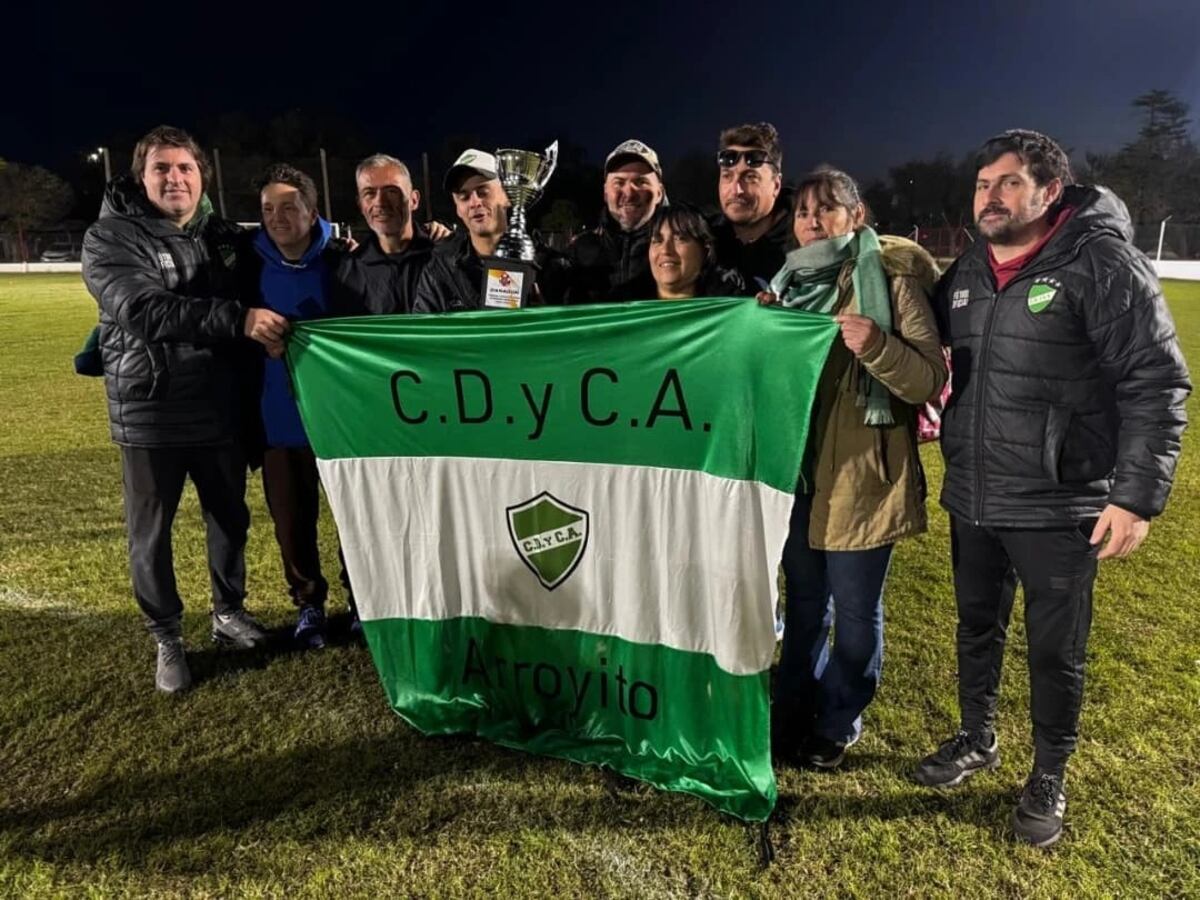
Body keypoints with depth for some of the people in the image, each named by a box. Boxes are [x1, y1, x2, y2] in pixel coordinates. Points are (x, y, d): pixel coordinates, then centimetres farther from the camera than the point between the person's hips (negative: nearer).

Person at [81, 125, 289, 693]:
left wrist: (268, 327, -3)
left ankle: (229, 613, 37)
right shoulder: (110, 239, -9)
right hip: (149, 415, -4)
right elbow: (146, 311, -26)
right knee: (150, 535, 8)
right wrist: (239, 319, -35)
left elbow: (254, 296, 20)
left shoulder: (223, 236, 7)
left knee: (230, 519, 16)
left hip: (220, 412, 4)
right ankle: (167, 639, 27)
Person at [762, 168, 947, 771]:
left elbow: (931, 380, -13)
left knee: (854, 611, 9)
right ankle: (793, 711, 36)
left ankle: (838, 724, 29)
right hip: (796, 472, 5)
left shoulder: (891, 280, -7)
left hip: (860, 477, -5)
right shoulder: (788, 283, 11)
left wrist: (877, 345, -31)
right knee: (804, 603, 18)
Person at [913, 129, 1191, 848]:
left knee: (1055, 652, 10)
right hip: (970, 500, 6)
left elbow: (1157, 383, -14)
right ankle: (978, 741, 43)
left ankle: (1050, 778, 33)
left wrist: (1138, 494, -18)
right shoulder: (966, 273, 7)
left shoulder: (1101, 260, -12)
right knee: (978, 628, 21)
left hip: (1060, 510, -5)